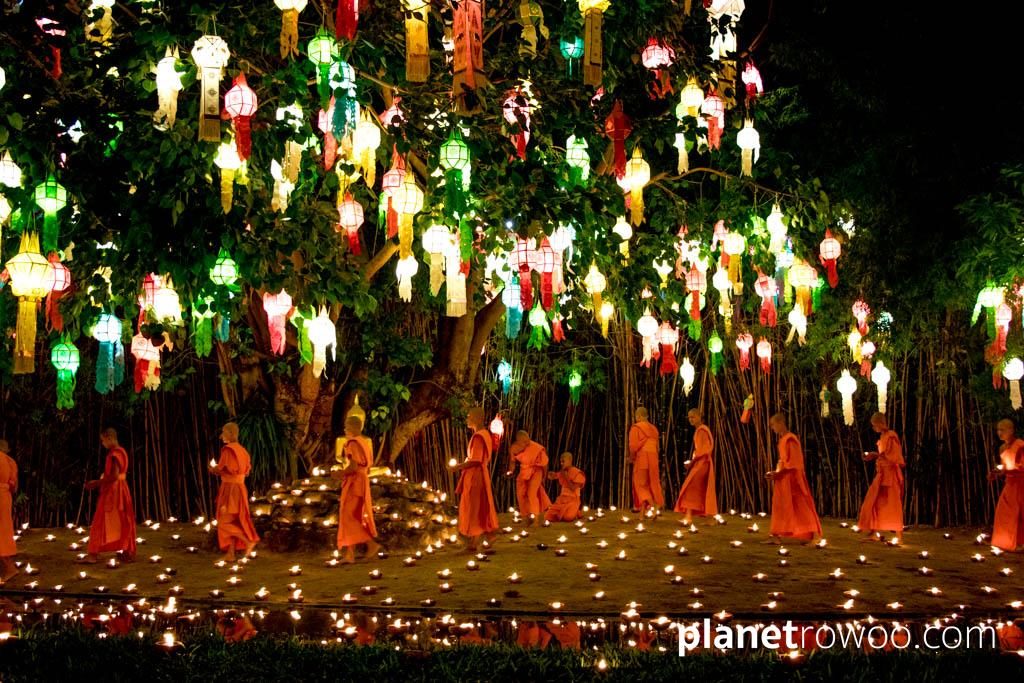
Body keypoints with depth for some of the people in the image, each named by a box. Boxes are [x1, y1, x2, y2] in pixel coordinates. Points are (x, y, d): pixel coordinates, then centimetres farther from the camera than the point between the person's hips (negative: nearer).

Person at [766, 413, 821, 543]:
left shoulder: (790, 439, -16)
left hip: (791, 478, -9)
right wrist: (776, 473, 9)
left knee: (799, 506, -4)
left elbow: (793, 462, -19)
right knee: (780, 506, 7)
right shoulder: (782, 439, 13)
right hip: (783, 478, 9)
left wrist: (778, 473, -18)